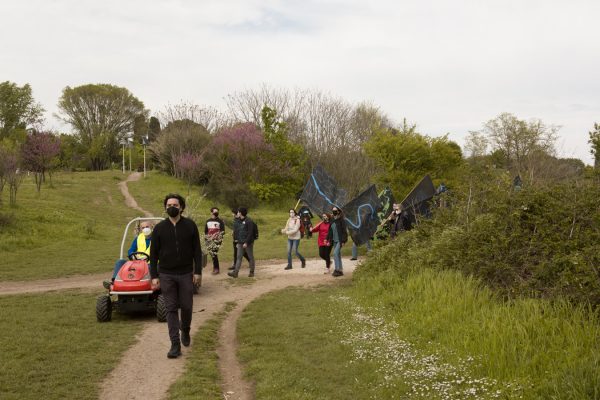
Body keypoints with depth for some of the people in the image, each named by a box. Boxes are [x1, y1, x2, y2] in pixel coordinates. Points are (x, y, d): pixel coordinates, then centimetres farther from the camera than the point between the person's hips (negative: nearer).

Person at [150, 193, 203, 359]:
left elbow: (197, 250, 1)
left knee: (186, 306, 6)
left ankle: (185, 330, 36)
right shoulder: (159, 228, 0)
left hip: (186, 274, 0)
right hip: (166, 275, 0)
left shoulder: (190, 226, -1)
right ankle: (175, 344, 2)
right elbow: (153, 253, 3)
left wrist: (198, 272, -5)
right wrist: (154, 276, -2)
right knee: (171, 309, 0)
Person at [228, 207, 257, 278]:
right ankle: (235, 272, -6)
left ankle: (252, 272, 13)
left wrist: (246, 242, -22)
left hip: (248, 243, -8)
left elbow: (250, 233, -18)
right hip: (240, 243, 8)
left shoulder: (249, 221, -13)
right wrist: (238, 242, 17)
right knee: (238, 257, 0)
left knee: (250, 257, 4)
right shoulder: (240, 222, 14)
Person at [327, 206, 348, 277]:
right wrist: (329, 240, 12)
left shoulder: (341, 220, -9)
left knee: (335, 253, -17)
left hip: (340, 240, -7)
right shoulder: (332, 221, 11)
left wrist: (343, 241, -17)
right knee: (338, 255, 9)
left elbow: (344, 231, -12)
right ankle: (340, 270, 15)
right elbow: (330, 231, 16)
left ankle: (337, 269, -15)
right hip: (334, 241, 7)